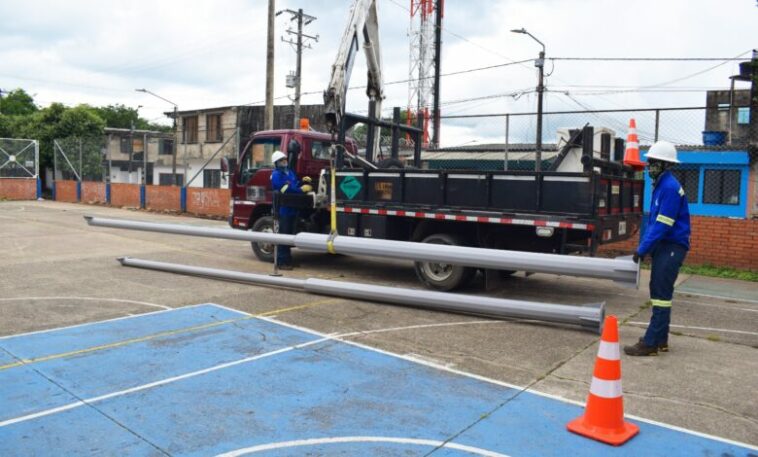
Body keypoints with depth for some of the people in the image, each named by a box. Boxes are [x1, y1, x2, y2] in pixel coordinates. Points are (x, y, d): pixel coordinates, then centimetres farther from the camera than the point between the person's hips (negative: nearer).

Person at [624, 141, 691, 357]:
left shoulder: (670, 187, -17)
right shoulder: (660, 185, 14)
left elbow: (662, 225, -21)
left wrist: (642, 249, -17)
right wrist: (644, 246, 13)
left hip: (672, 247, -10)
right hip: (663, 246, 10)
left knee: (661, 294, -8)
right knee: (659, 292, 13)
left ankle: (651, 344, -5)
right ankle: (660, 339, 22)